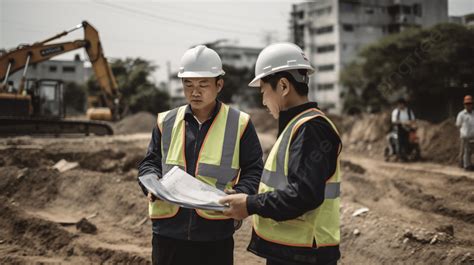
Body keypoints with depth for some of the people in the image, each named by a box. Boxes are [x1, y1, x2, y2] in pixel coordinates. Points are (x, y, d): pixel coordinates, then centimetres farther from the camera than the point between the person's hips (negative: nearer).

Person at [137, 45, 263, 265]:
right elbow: (150, 162, 16)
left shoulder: (239, 124, 2)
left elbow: (254, 172, 3)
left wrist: (238, 195, -17)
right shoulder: (166, 122, 9)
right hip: (168, 232, 2)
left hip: (215, 235, -2)